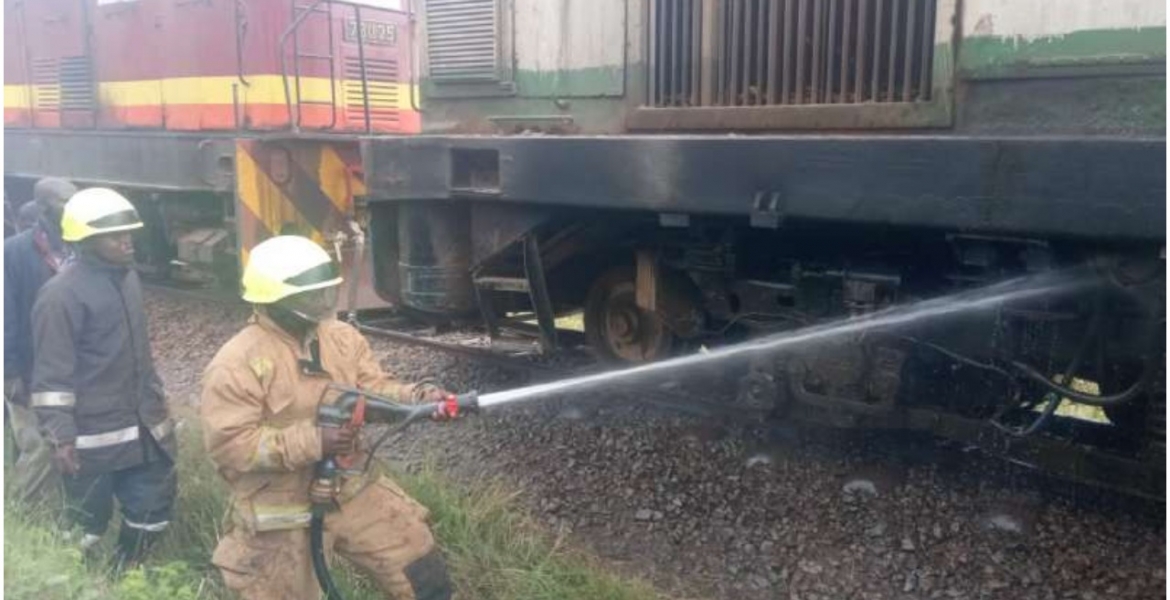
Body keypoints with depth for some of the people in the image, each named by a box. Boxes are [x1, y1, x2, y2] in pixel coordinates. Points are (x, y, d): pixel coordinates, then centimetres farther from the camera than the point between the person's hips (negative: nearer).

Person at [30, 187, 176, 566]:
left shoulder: (127, 277, 7)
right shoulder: (61, 295, -17)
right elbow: (52, 374, -16)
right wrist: (61, 436, -18)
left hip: (142, 422, 7)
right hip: (93, 432, -7)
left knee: (154, 502, 15)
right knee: (90, 515, 8)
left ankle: (127, 568, 35)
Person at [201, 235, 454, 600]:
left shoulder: (342, 337, 0)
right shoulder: (236, 365, -19)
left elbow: (373, 390, 1)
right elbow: (228, 446, -22)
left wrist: (416, 397, -21)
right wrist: (313, 442, -28)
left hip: (353, 491, 5)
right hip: (282, 516, -5)